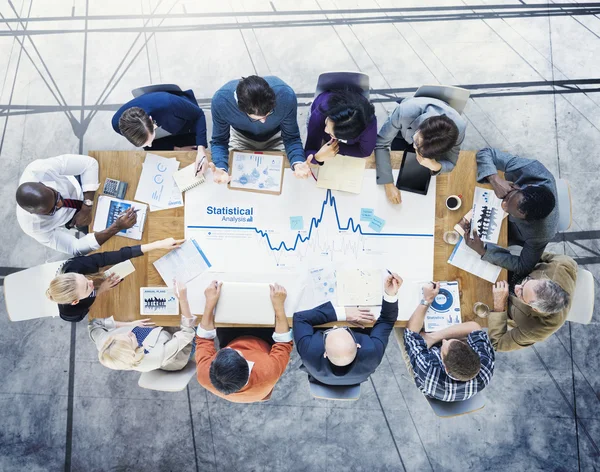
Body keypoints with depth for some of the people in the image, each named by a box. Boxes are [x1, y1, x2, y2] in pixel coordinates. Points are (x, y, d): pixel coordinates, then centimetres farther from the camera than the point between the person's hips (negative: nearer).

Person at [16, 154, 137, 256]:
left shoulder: (37, 169, -42)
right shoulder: (34, 228, -40)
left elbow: (89, 162, -32)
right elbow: (76, 248, -34)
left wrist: (87, 208, -36)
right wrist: (117, 227, -48)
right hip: (73, 217, -3)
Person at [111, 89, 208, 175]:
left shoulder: (168, 104, -48)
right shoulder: (117, 124, -36)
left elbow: (198, 114, -30)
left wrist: (201, 148, -42)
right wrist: (175, 149, -22)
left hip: (184, 129, -1)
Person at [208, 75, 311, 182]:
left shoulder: (286, 96, -40)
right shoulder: (221, 101, -39)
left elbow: (291, 138, -26)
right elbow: (219, 141, -25)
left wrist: (298, 163, -49)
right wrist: (221, 168, -47)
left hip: (275, 138, 0)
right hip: (240, 137, 0)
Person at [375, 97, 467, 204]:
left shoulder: (459, 129, -42)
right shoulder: (405, 112, -50)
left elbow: (450, 163, -26)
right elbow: (380, 143, -39)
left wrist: (435, 166, -51)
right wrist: (388, 184, -48)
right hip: (402, 135, -1)